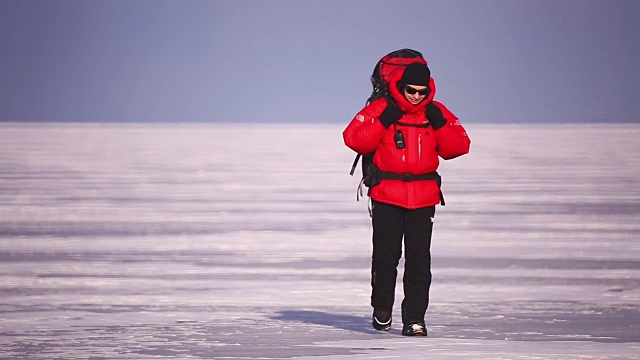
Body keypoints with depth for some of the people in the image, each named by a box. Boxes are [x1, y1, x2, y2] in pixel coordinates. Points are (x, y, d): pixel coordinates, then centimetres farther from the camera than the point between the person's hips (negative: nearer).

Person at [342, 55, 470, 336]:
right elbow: (354, 139, -8)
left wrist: (440, 124, -10)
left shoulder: (437, 113, 7)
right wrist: (383, 121, -18)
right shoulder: (381, 109, -1)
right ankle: (382, 310, 22)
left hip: (424, 198, 1)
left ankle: (414, 319, 0)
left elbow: (459, 147, 4)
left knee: (419, 260, -4)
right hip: (386, 198, -1)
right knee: (385, 256, 1)